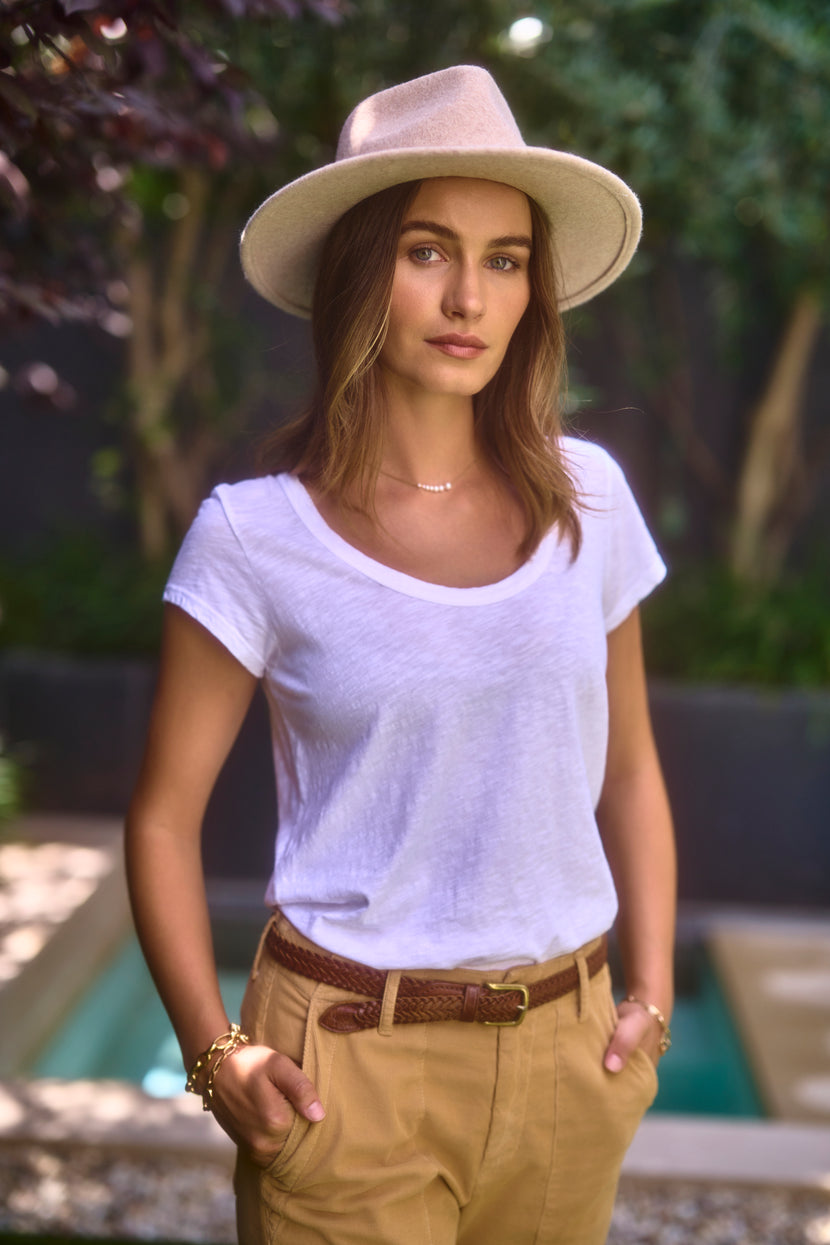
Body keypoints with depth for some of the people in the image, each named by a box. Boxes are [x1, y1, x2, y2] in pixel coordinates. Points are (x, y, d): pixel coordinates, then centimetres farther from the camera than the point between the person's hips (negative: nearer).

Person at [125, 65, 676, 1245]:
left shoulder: (584, 496, -1)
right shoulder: (258, 532, -10)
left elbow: (629, 774, 8)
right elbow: (166, 814, -5)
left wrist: (651, 993, 2)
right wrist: (216, 1050, -13)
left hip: (564, 1052, 4)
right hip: (351, 1059, -3)